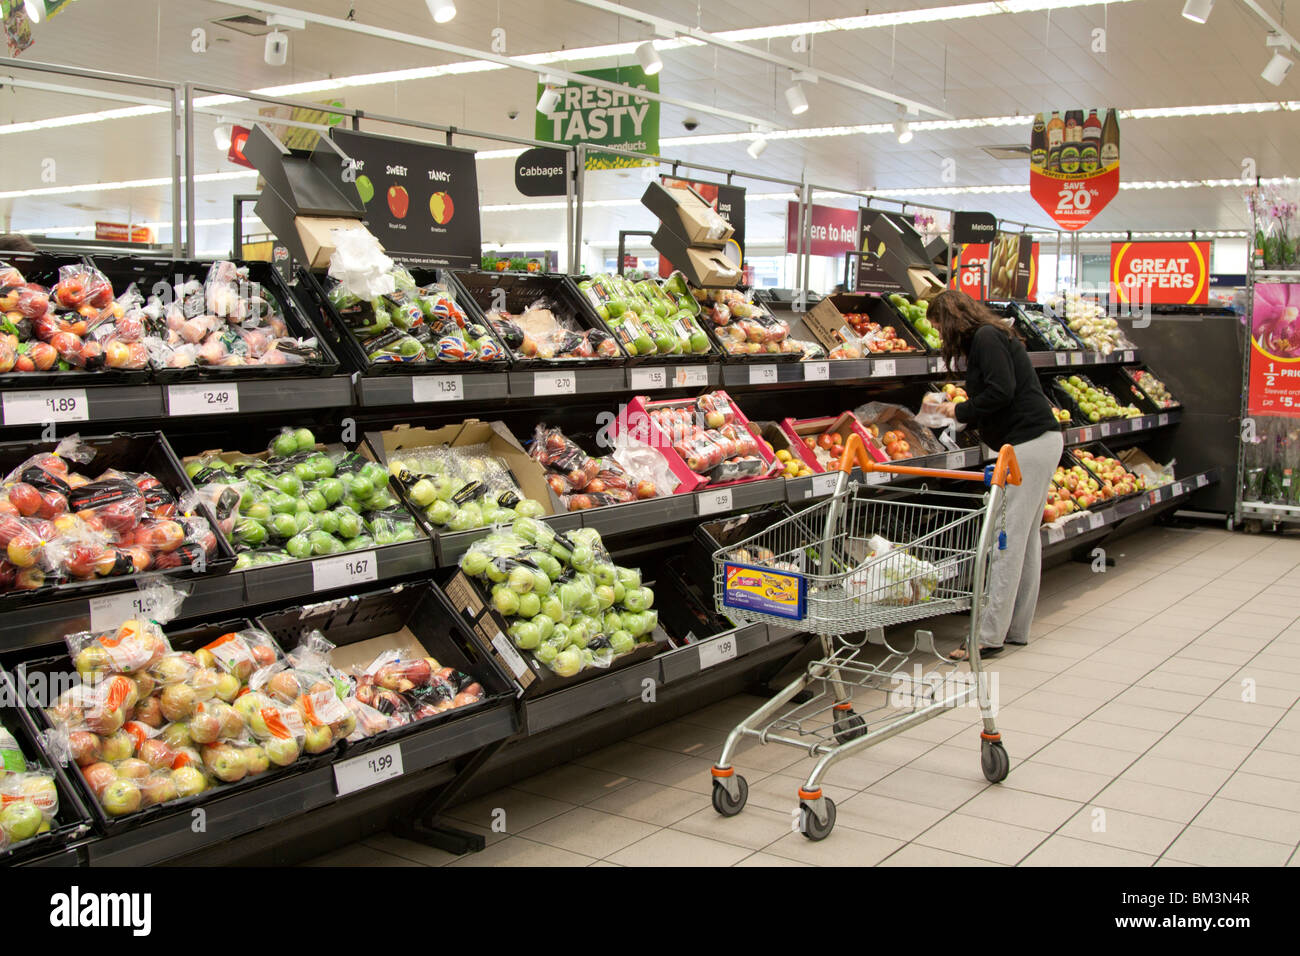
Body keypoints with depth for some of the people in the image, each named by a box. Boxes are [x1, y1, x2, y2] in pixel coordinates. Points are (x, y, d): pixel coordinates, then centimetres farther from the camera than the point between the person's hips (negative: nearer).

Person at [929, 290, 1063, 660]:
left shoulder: (985, 338, -10)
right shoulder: (990, 336, 20)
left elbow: (1001, 392, -20)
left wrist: (961, 411, -7)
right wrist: (962, 409, 14)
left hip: (1028, 444, -11)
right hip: (1040, 440, 11)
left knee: (1008, 539, -9)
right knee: (1025, 538, 13)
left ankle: (990, 636, -7)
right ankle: (1017, 629, 20)